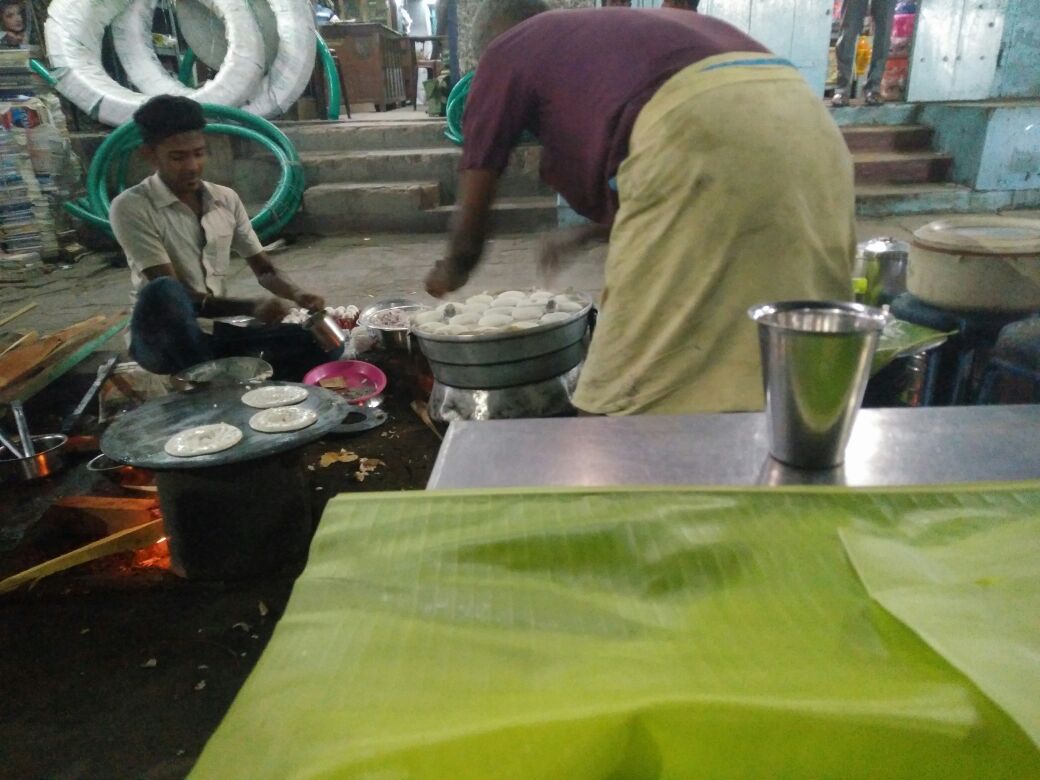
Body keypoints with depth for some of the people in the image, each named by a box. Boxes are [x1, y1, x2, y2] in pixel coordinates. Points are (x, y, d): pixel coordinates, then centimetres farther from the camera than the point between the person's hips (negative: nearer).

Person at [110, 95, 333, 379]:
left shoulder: (226, 200, 5)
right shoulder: (130, 207, -12)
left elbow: (264, 269, 9)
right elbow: (172, 295, -20)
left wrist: (297, 294, -14)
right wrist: (251, 307, -31)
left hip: (216, 331, 4)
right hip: (163, 339, -4)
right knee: (163, 292, -39)